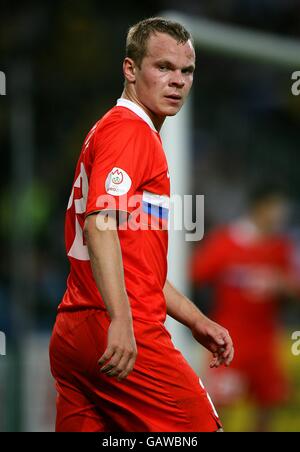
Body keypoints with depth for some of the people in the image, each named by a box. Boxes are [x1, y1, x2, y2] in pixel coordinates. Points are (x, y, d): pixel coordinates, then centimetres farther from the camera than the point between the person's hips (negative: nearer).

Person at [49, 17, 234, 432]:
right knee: (200, 427, -2)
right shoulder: (129, 128, -6)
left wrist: (197, 321, 27)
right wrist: (121, 321, -31)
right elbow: (99, 222, -22)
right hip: (127, 337, -9)